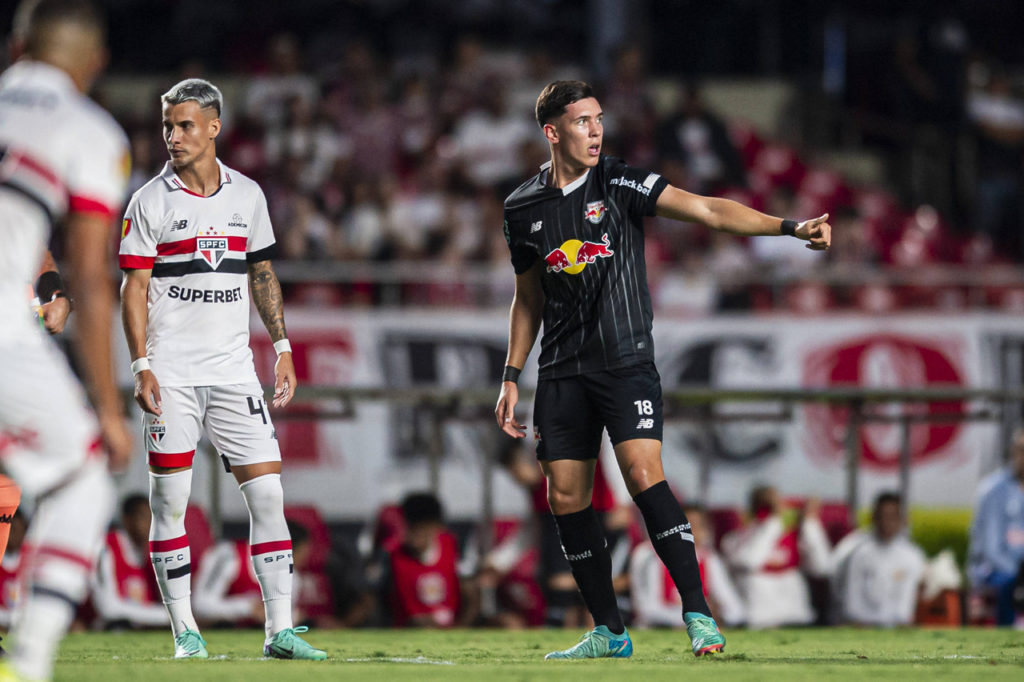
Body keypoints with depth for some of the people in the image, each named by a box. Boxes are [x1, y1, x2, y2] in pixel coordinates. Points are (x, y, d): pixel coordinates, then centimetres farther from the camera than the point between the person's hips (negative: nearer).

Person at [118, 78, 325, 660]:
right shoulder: (151, 201, -1)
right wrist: (142, 366, -11)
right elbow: (134, 288, -2)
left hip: (234, 371, 3)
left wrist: (283, 347, 11)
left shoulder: (247, 194, 10)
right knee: (171, 500, -3)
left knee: (268, 492, -4)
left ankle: (281, 629, -3)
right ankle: (185, 632, 4)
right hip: (172, 374, -3)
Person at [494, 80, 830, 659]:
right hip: (562, 372, 4)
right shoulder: (523, 209, 6)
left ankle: (699, 615, -18)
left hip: (626, 361, -4)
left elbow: (708, 210, -11)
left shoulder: (618, 184, -4)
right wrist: (512, 378, 13)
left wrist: (790, 227, -22)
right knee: (566, 496, 0)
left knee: (644, 473, -20)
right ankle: (610, 633, 11)